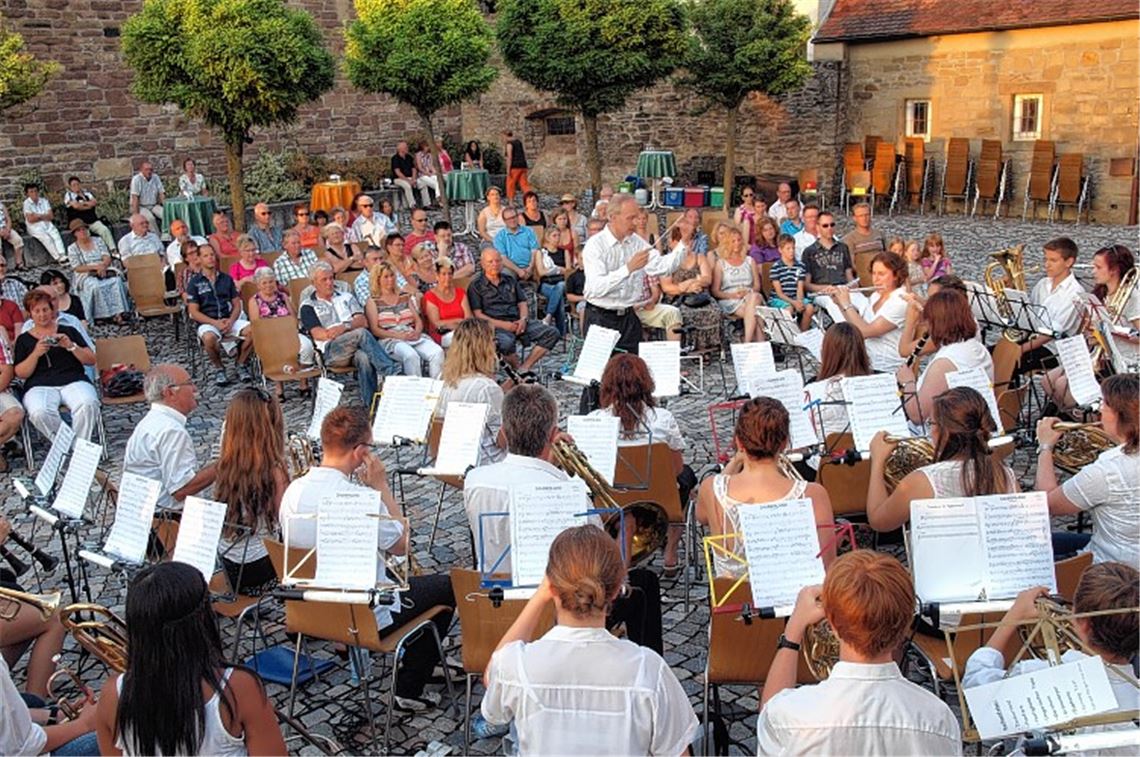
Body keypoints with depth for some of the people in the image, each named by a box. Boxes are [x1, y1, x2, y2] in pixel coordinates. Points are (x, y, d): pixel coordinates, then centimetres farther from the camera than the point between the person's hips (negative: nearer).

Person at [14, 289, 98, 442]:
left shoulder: (68, 331, 20)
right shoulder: (24, 339, 19)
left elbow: (91, 360, 11)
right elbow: (20, 374, 8)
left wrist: (71, 346, -6)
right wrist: (36, 354, -9)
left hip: (73, 381, 0)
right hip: (39, 386, 0)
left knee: (88, 404, -36)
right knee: (39, 413, -36)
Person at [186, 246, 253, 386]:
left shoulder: (226, 279, 16)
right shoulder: (194, 282, 5)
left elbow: (237, 305, 12)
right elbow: (194, 312, -2)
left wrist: (231, 321, -9)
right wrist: (215, 322, -16)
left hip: (229, 320, 3)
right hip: (207, 323, -3)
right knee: (209, 338, -39)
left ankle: (241, 364, -4)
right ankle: (218, 368, -9)